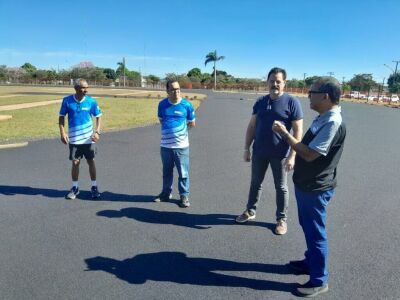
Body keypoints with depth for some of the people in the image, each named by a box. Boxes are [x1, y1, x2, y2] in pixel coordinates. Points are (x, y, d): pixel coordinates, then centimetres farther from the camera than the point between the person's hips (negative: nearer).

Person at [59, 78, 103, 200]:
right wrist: (62, 133, -7)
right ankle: (75, 188, 22)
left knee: (91, 162, 7)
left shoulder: (91, 101, -6)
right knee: (75, 163, 5)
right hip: (74, 139, 0)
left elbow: (98, 116, 3)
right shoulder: (67, 101, -5)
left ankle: (94, 187, 20)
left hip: (88, 138, 0)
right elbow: (61, 117, 4)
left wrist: (97, 132, -10)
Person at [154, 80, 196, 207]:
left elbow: (192, 124, 4)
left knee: (183, 173, 4)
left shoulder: (186, 105, -7)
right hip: (165, 145, 3)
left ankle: (184, 196, 19)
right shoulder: (162, 104, 1)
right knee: (166, 172, 17)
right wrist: (170, 129, 7)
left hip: (181, 145, -3)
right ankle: (166, 193, 34)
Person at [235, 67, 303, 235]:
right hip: (259, 152, 4)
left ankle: (281, 219, 26)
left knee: (281, 187, 10)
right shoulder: (260, 102, 4)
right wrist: (247, 148, 5)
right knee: (255, 183, 17)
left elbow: (298, 130, -12)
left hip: (280, 154, -4)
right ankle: (250, 211, 35)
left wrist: (292, 155, -17)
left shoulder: (292, 102, -10)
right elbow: (252, 126, 9)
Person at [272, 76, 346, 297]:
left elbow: (310, 154, -26)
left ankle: (319, 281, 21)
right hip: (306, 184, 10)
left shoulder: (333, 123, -24)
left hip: (316, 188, -10)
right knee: (308, 228, 24)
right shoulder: (324, 118, 7)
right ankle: (310, 262, 43)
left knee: (316, 233, 4)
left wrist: (285, 134, -20)